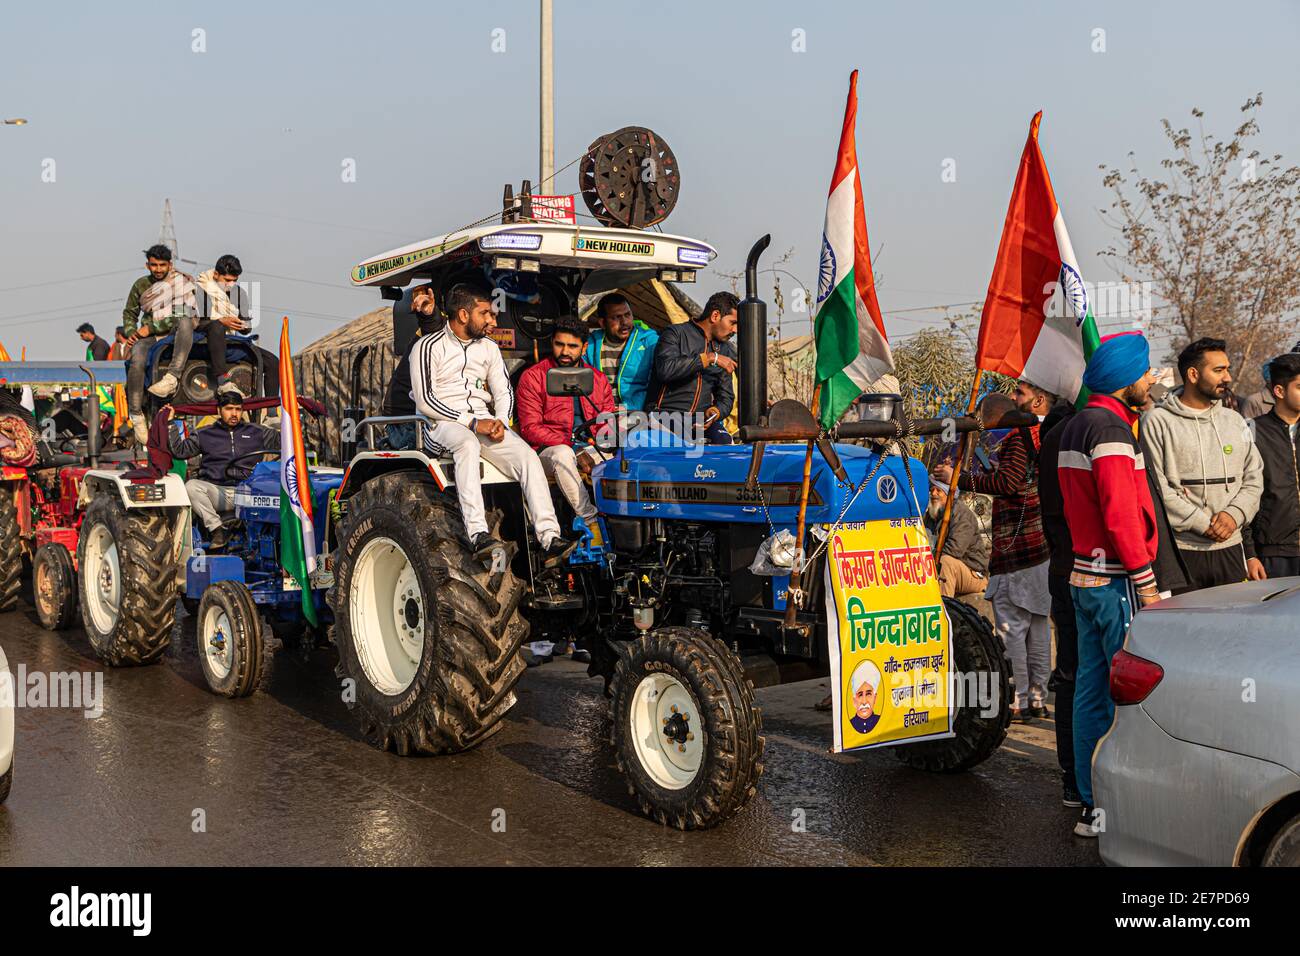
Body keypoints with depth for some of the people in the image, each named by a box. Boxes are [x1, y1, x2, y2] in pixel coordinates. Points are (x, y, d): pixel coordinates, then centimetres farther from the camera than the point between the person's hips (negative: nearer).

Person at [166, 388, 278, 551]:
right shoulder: (204, 434, 19)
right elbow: (180, 450, 14)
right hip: (216, 492, 1)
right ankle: (218, 530, -29)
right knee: (191, 485, -30)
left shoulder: (257, 432, 19)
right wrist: (171, 423, 9)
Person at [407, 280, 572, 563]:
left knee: (527, 455, -21)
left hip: (484, 423, 5)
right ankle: (478, 534, -47)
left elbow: (504, 392, 18)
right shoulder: (428, 346, -1)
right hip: (443, 424, -5)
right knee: (468, 443, -40)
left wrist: (500, 422, -5)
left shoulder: (489, 348, 19)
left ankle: (550, 539, -30)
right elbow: (425, 402, -10)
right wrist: (472, 422, -16)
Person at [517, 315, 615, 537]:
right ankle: (590, 520, -34)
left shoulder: (599, 379, 18)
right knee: (563, 455, -38)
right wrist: (572, 448, -15)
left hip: (591, 450, 3)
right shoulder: (533, 377, 4)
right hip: (548, 450, -3)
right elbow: (530, 428, -4)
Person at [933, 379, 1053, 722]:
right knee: (1037, 623, 13)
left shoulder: (1022, 433, -12)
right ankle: (1037, 697, 19)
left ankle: (1016, 702, -3)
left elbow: (1008, 481, -22)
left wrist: (959, 478, -16)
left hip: (1018, 545, -9)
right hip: (1046, 544, 9)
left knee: (1011, 624, -5)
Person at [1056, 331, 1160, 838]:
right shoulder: (1111, 427, -15)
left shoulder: (1075, 426, 15)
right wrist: (1146, 585, -17)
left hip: (1083, 577, 10)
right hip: (1116, 582, -10)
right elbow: (1121, 515, -21)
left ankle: (1091, 804, 19)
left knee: (1091, 691, 12)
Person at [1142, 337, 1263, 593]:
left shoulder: (1235, 421, 15)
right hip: (1180, 549, -5)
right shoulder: (1158, 422, -4)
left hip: (1230, 547, 5)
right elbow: (1156, 487, -11)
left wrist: (1234, 514, -5)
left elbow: (1254, 478, 14)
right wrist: (1203, 523, -13)